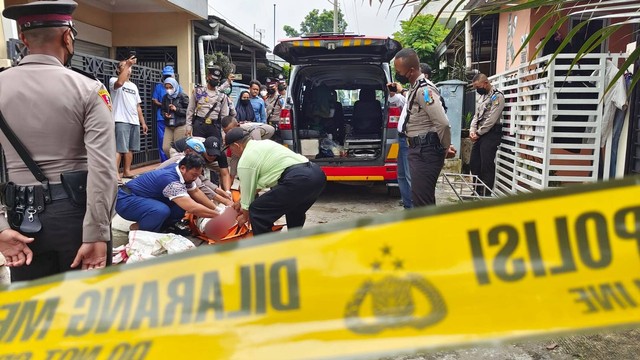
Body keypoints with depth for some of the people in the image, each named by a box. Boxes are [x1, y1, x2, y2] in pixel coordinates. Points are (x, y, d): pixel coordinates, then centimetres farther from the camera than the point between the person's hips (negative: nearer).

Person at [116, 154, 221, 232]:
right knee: (161, 211, -35)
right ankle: (136, 229, -9)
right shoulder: (172, 181, -31)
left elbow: (196, 192, 8)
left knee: (182, 203, -7)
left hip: (144, 198, 9)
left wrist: (215, 208, 1)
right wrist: (217, 215, -28)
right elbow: (192, 208, -35)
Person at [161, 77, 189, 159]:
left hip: (180, 125, -5)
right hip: (168, 126, 5)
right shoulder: (165, 97, 12)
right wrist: (165, 115, -1)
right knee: (165, 148, -1)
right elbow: (163, 110, 21)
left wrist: (176, 109, -13)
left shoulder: (182, 96, -3)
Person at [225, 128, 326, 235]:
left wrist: (245, 217, 30)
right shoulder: (263, 143, 29)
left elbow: (248, 190, 12)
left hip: (299, 180, -10)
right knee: (294, 212, 34)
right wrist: (241, 201, 47)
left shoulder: (244, 161, 2)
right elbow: (256, 181, 40)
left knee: (257, 212, -3)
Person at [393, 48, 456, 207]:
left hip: (426, 152, -10)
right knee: (424, 199, 18)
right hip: (418, 150, 10)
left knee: (421, 201, -8)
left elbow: (443, 123, -24)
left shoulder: (424, 90, -18)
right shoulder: (415, 88, 15)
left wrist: (446, 148, -11)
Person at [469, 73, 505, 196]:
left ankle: (485, 195, -1)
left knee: (487, 166, -7)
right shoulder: (481, 96, 16)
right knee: (474, 164, 9)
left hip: (490, 134, -9)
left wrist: (478, 133, -11)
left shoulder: (497, 96, -11)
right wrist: (472, 130, 0)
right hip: (480, 134, 9)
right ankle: (477, 192, 19)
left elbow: (491, 120, -16)